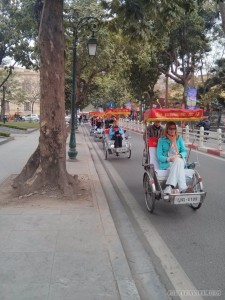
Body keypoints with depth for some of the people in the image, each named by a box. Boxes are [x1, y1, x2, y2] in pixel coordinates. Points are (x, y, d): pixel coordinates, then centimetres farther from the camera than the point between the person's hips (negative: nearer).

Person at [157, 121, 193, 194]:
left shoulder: (179, 138, 19)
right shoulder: (161, 140, 10)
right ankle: (183, 188, -49)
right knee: (178, 162, -36)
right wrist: (168, 159, -18)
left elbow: (184, 152, 11)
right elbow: (159, 156, 2)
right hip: (166, 163, -2)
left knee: (178, 161, -36)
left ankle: (169, 187, -47)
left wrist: (179, 155, -13)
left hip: (179, 161, 2)